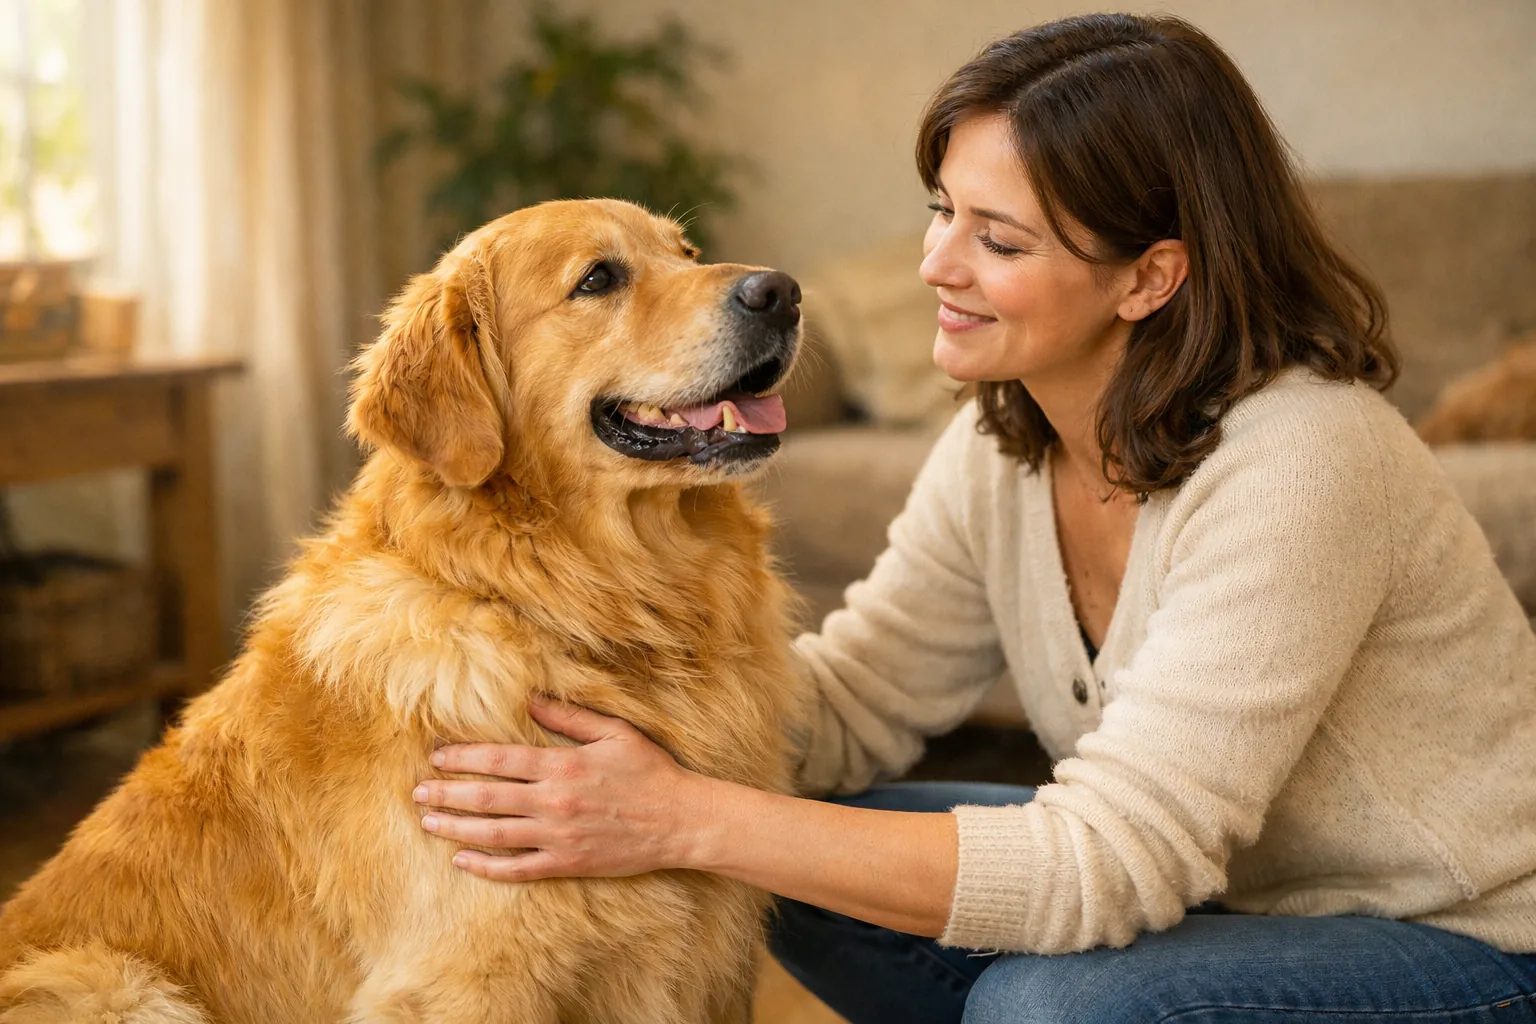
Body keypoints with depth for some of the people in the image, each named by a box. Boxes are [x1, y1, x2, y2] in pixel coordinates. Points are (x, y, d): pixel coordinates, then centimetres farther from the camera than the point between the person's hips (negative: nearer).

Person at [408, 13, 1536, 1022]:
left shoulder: (1293, 461, -30)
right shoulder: (1002, 446, -6)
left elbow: (1109, 862, -32)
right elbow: (850, 701, -2)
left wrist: (687, 820, -34)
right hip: (1216, 889, 7)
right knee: (807, 879, -7)